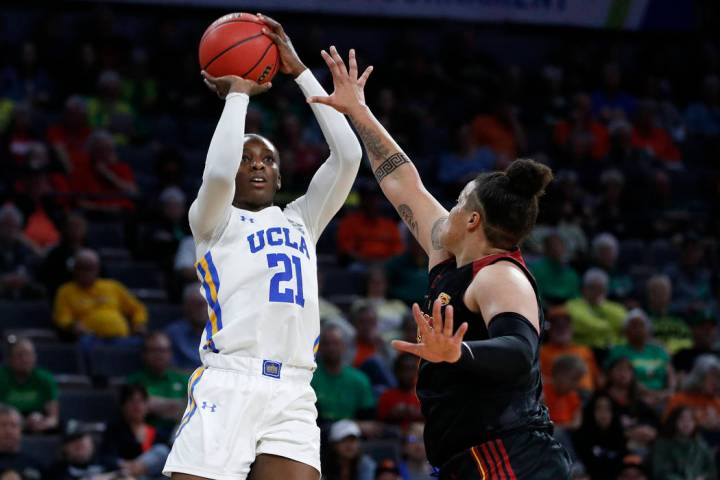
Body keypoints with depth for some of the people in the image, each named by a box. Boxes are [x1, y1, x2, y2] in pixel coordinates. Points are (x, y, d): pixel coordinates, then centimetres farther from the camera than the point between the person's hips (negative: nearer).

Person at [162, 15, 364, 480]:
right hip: (227, 387, -4)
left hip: (293, 395, 4)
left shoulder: (301, 220, 24)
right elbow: (218, 172, -10)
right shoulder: (213, 222, 12)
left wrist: (300, 71, 16)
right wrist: (237, 94, 5)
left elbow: (348, 155, 14)